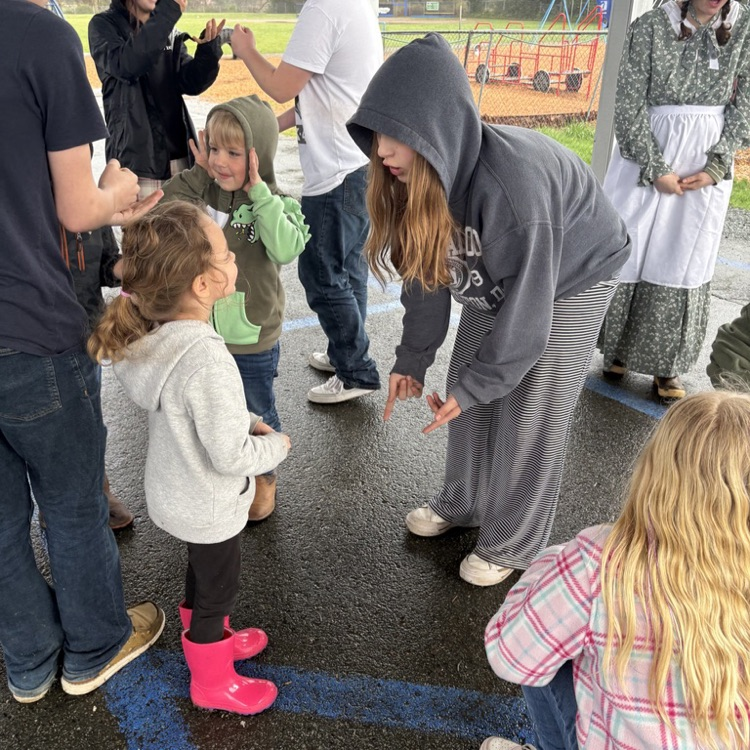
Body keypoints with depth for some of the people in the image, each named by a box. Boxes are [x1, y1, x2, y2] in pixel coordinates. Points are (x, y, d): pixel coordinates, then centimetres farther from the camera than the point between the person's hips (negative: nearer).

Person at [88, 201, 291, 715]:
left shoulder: (154, 333, -10)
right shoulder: (207, 360, -37)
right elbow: (231, 457, -31)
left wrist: (248, 421, 0)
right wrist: (276, 445, -13)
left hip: (177, 495, 8)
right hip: (208, 507, -8)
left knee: (202, 573, 30)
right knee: (218, 591, 17)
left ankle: (207, 639, 56)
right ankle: (212, 682, 40)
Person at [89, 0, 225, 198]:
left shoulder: (167, 29, 12)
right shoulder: (104, 24, -2)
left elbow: (190, 83, 4)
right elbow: (125, 65, -22)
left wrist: (208, 49, -14)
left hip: (177, 154, 5)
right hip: (135, 156, -4)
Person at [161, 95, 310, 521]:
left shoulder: (276, 204, -14)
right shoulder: (196, 191, -2)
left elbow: (286, 249, -32)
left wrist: (258, 191, -30)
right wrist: (197, 174, -13)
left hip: (253, 340, -4)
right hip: (202, 333, 4)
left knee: (257, 413, 16)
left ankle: (265, 478, 40)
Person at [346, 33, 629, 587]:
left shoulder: (512, 182, -41)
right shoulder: (420, 173, -19)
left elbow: (526, 303, -31)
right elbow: (426, 268, -8)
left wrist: (475, 384, -23)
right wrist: (411, 360, -7)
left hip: (571, 280, -6)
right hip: (495, 278, 6)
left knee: (529, 421, 0)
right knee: (468, 394, 11)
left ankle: (512, 545, 22)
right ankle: (463, 502, 36)